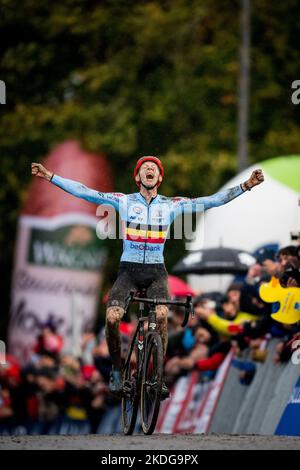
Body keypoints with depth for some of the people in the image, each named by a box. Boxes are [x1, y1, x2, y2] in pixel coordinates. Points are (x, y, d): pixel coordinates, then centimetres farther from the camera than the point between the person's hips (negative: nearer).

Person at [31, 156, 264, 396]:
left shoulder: (171, 205, 5)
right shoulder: (124, 201, 3)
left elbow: (211, 201, 1)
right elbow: (85, 192, -1)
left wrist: (245, 186, -6)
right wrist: (50, 177, -7)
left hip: (156, 271, 0)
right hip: (129, 269, 0)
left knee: (161, 316, -27)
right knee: (112, 317, -23)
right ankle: (117, 371, -1)